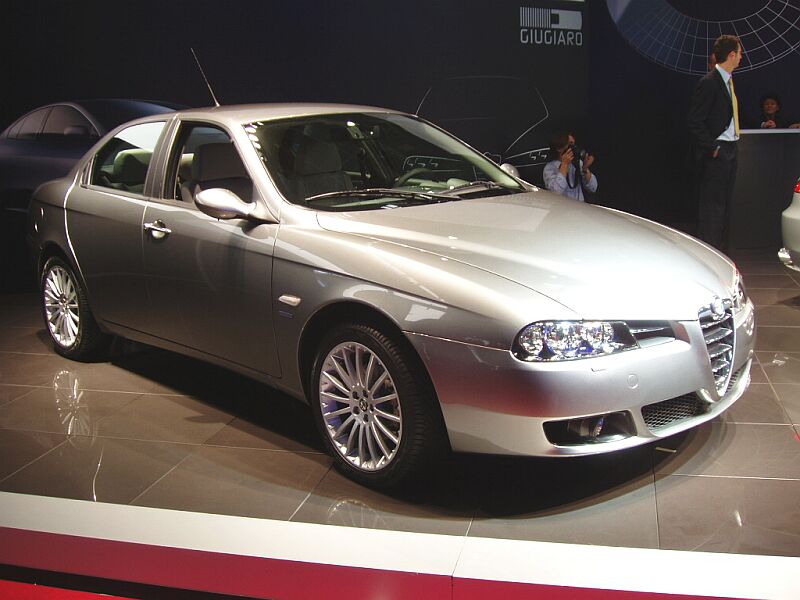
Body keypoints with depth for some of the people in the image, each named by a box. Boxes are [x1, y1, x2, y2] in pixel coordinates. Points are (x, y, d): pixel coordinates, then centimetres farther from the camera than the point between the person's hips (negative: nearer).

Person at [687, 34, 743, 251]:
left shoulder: (728, 81, 15)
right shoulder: (708, 82, -13)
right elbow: (694, 122, -17)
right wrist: (712, 148, -17)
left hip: (729, 151, 9)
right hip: (716, 153, -9)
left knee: (724, 205, 13)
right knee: (712, 206, -7)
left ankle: (721, 253, 20)